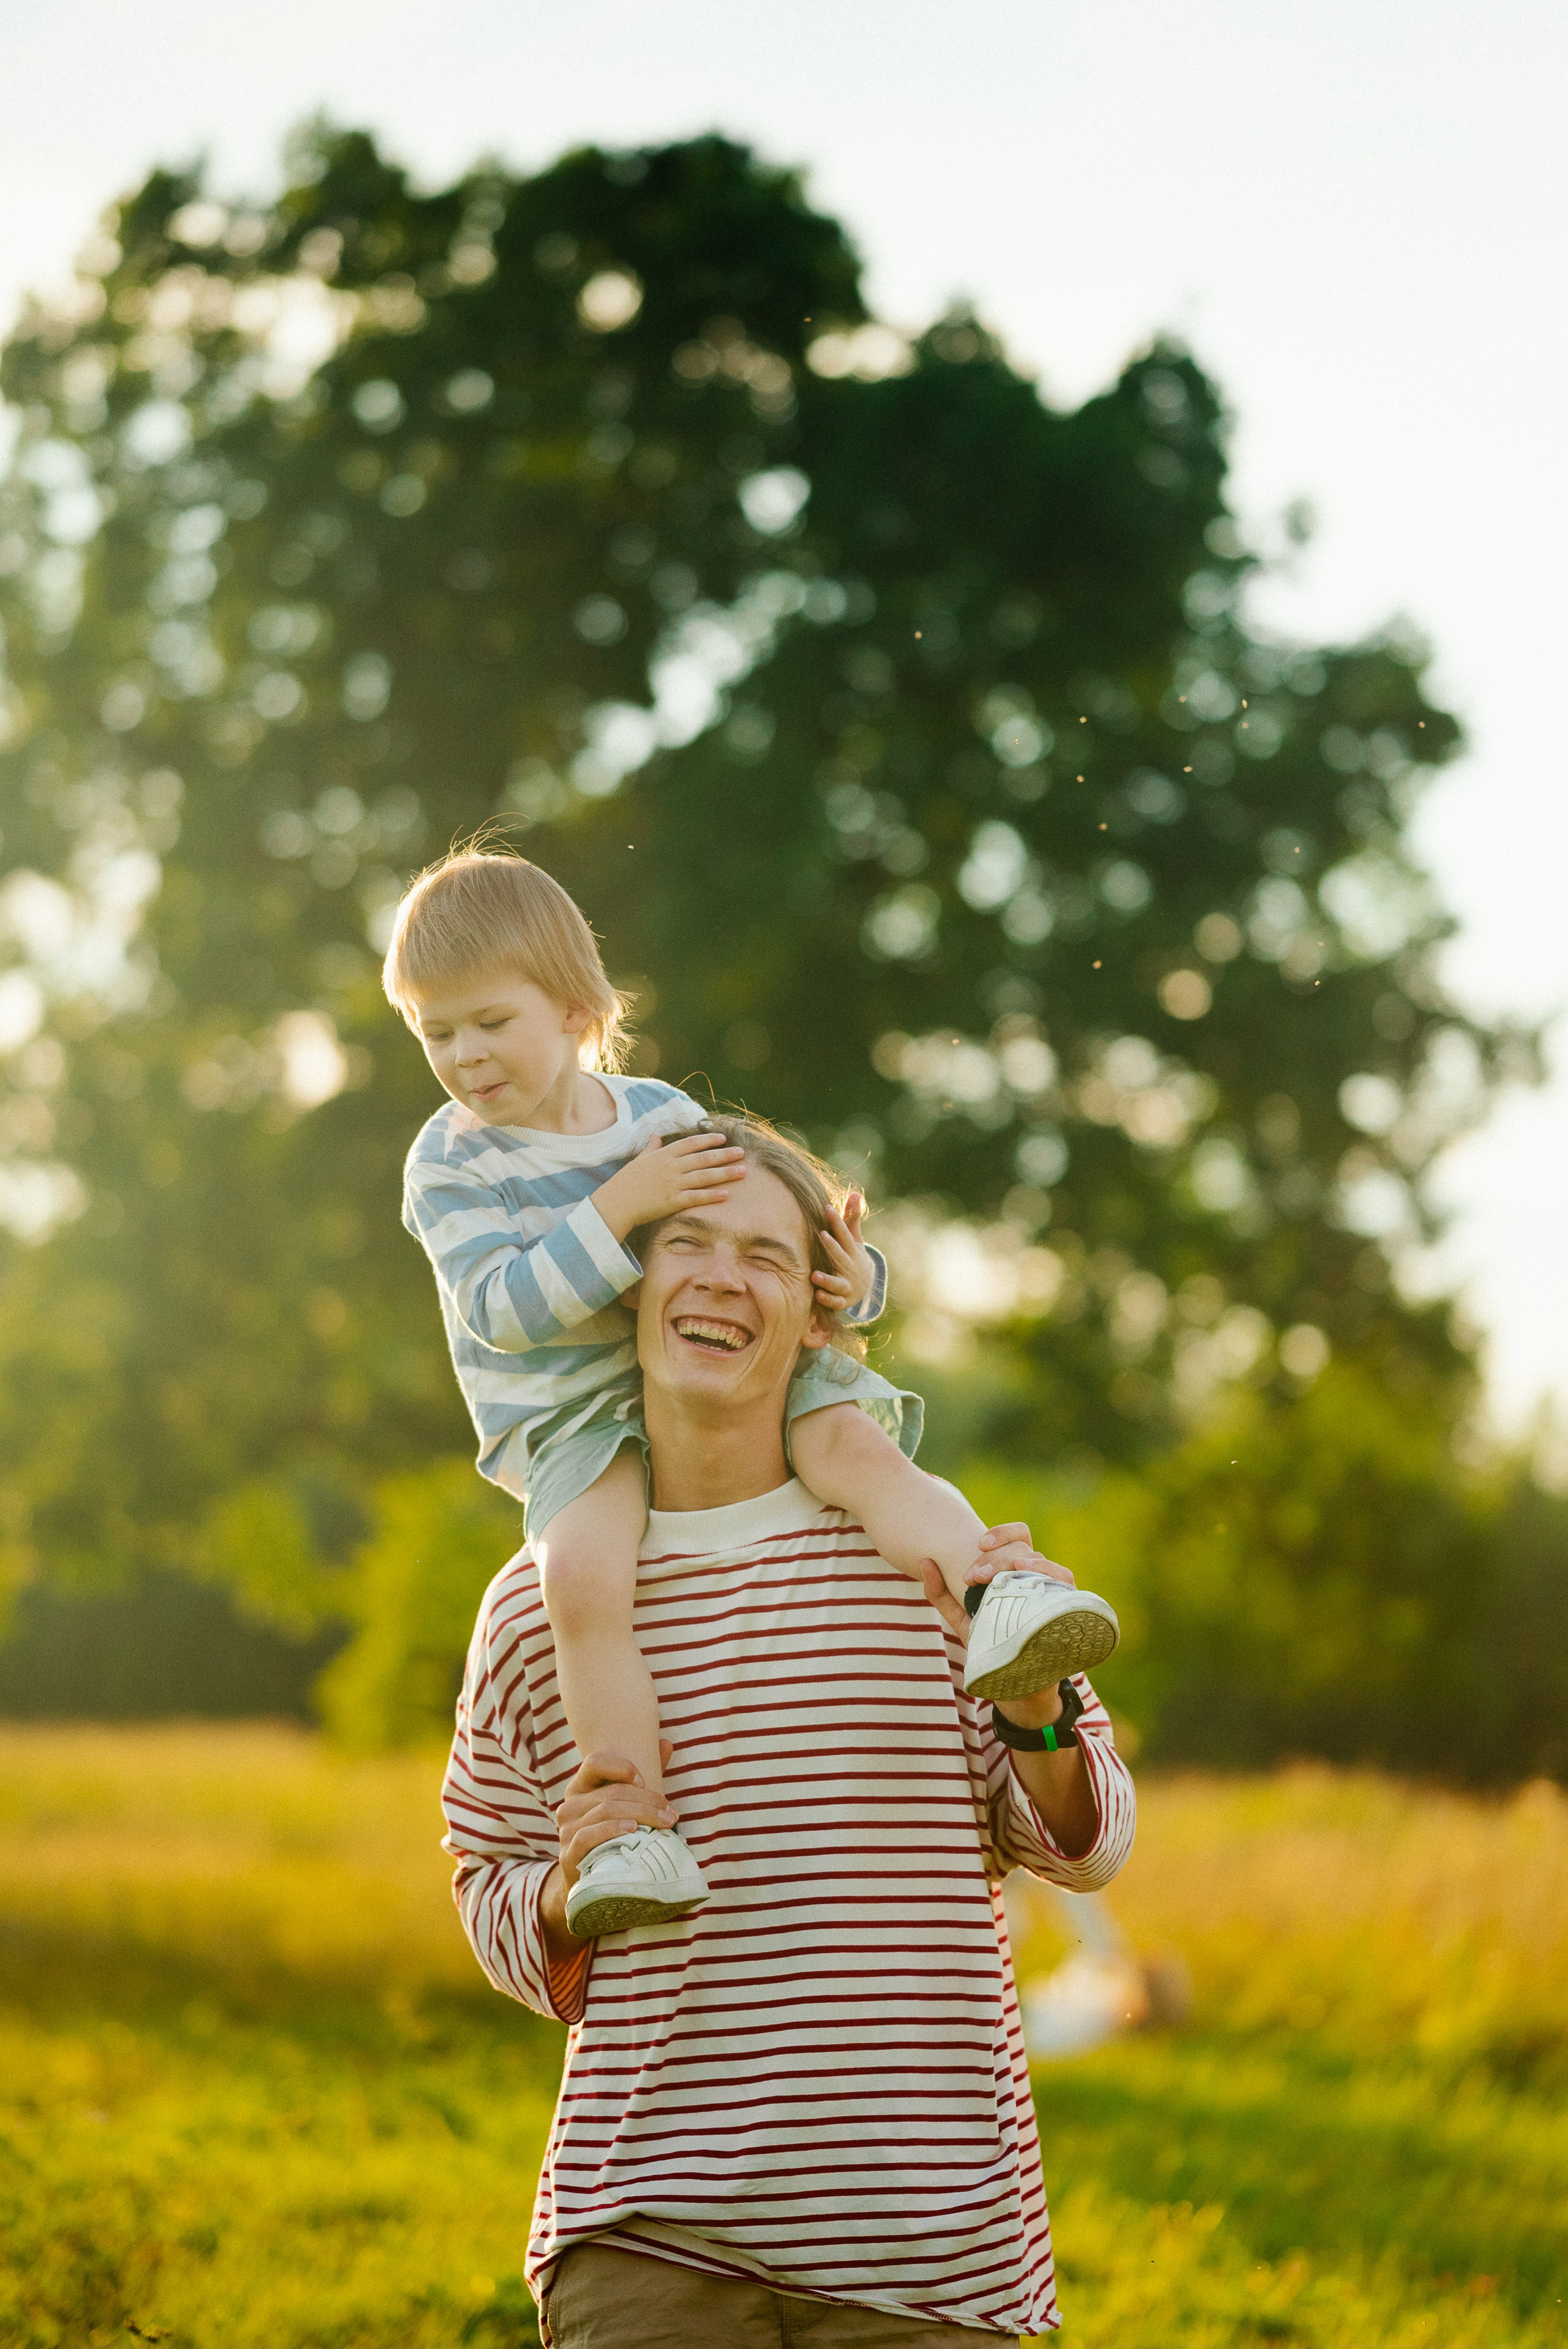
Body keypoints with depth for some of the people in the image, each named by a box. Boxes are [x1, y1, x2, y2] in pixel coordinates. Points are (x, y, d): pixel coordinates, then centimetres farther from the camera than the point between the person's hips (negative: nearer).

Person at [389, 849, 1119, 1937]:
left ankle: (1009, 1595, -43)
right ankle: (638, 1828, -34)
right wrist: (623, 1206, -25)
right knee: (585, 1572, -33)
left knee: (853, 1443, -30)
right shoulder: (451, 1166, -1)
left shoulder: (665, 1115, 8)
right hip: (577, 1422, -2)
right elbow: (503, 1307, -17)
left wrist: (852, 1275, -10)